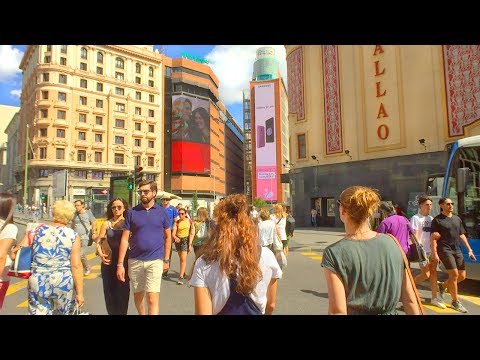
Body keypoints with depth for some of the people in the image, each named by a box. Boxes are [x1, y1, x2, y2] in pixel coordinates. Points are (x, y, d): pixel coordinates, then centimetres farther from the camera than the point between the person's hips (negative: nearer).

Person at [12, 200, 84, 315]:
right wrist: (80, 292, -7)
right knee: (64, 313, 18)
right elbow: (76, 265, -11)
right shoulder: (73, 235, -7)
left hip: (37, 284, 2)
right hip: (64, 283, -1)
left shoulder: (36, 230, 0)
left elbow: (15, 253, -2)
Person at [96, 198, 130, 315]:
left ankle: (122, 312, 19)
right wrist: (100, 254, -10)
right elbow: (99, 242, 8)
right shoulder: (106, 224, 5)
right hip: (109, 261, 2)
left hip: (125, 261, -2)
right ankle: (111, 312, 27)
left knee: (123, 291, 2)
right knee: (109, 291, 8)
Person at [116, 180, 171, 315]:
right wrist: (120, 264, -4)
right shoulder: (132, 212, 0)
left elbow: (168, 237, 8)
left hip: (155, 260, -2)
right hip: (135, 260, 2)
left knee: (152, 297, -6)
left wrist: (166, 259, 5)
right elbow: (125, 239, 0)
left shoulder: (162, 212, 0)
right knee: (137, 294, 18)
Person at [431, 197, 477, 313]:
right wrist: (434, 253, -16)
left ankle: (443, 286, 30)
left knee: (462, 276, 6)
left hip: (457, 250, 7)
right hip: (445, 250, -7)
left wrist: (469, 249, 11)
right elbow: (433, 238, -8)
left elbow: (462, 235, 19)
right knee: (454, 274, -10)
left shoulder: (457, 219, 15)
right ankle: (455, 301, 5)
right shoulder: (437, 220, -5)